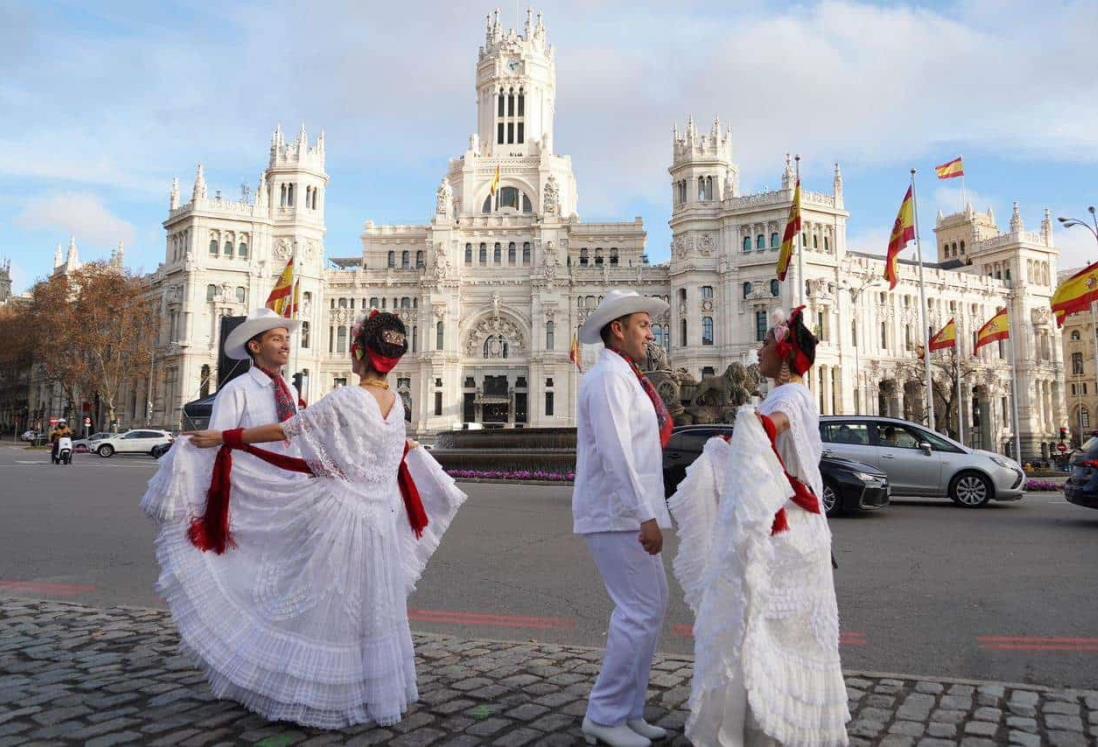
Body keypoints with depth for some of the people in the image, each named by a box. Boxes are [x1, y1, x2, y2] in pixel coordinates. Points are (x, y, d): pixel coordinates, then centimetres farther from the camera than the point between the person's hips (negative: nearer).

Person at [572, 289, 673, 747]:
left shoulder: (624, 377, 18)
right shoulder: (609, 376, -13)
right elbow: (614, 452, -22)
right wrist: (645, 515, -24)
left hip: (629, 514, 10)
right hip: (617, 515, -10)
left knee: (650, 607, 12)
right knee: (640, 611, -8)